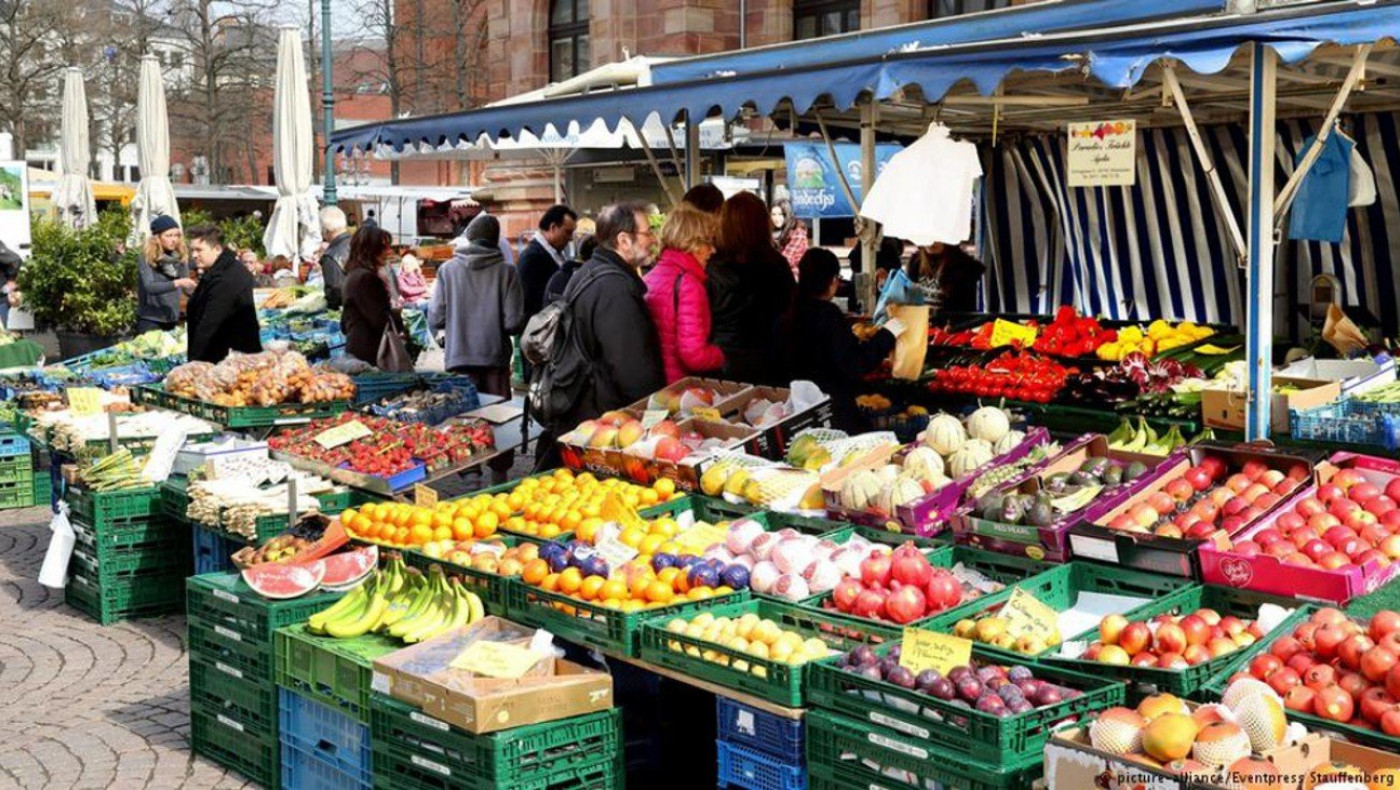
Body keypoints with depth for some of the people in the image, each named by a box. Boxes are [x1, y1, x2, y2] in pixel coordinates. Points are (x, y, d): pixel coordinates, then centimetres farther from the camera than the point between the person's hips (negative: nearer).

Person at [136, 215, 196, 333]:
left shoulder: (180, 257, 2)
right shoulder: (147, 258, -10)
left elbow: (186, 287, 4)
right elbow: (149, 287, -22)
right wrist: (177, 283, -34)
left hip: (172, 319, 4)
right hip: (150, 320, -4)